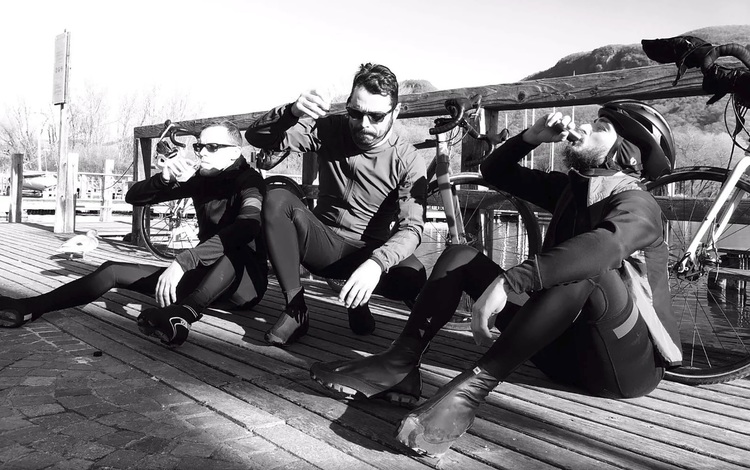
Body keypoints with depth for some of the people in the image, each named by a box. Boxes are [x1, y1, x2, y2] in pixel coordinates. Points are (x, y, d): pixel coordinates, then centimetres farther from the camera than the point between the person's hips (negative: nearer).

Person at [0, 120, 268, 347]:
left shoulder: (249, 180, -12)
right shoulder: (199, 178, 7)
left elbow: (247, 226, -35)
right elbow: (134, 197, 4)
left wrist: (184, 261, -41)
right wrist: (166, 179, -19)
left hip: (247, 280, -6)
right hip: (205, 275, 6)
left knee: (234, 250, -41)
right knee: (112, 269, -5)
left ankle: (183, 313, -54)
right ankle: (30, 308, -15)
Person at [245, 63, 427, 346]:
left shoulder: (408, 162, -12)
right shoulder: (329, 130, -7)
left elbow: (411, 227, -23)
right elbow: (256, 137, -12)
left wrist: (376, 263, -42)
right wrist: (293, 112, -33)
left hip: (370, 254, -1)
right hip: (324, 245, 2)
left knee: (413, 278, -33)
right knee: (277, 200, -26)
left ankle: (357, 302, 2)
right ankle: (295, 308, -19)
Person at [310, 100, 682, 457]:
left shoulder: (636, 204, -13)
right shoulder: (571, 188, 10)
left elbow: (604, 246, -36)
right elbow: (495, 173, 14)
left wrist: (507, 283, -45)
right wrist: (531, 137, -3)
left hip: (627, 363, -6)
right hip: (564, 349, 7)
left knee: (587, 268, -39)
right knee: (460, 255, -2)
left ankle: (475, 384, -37)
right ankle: (399, 365, -19)